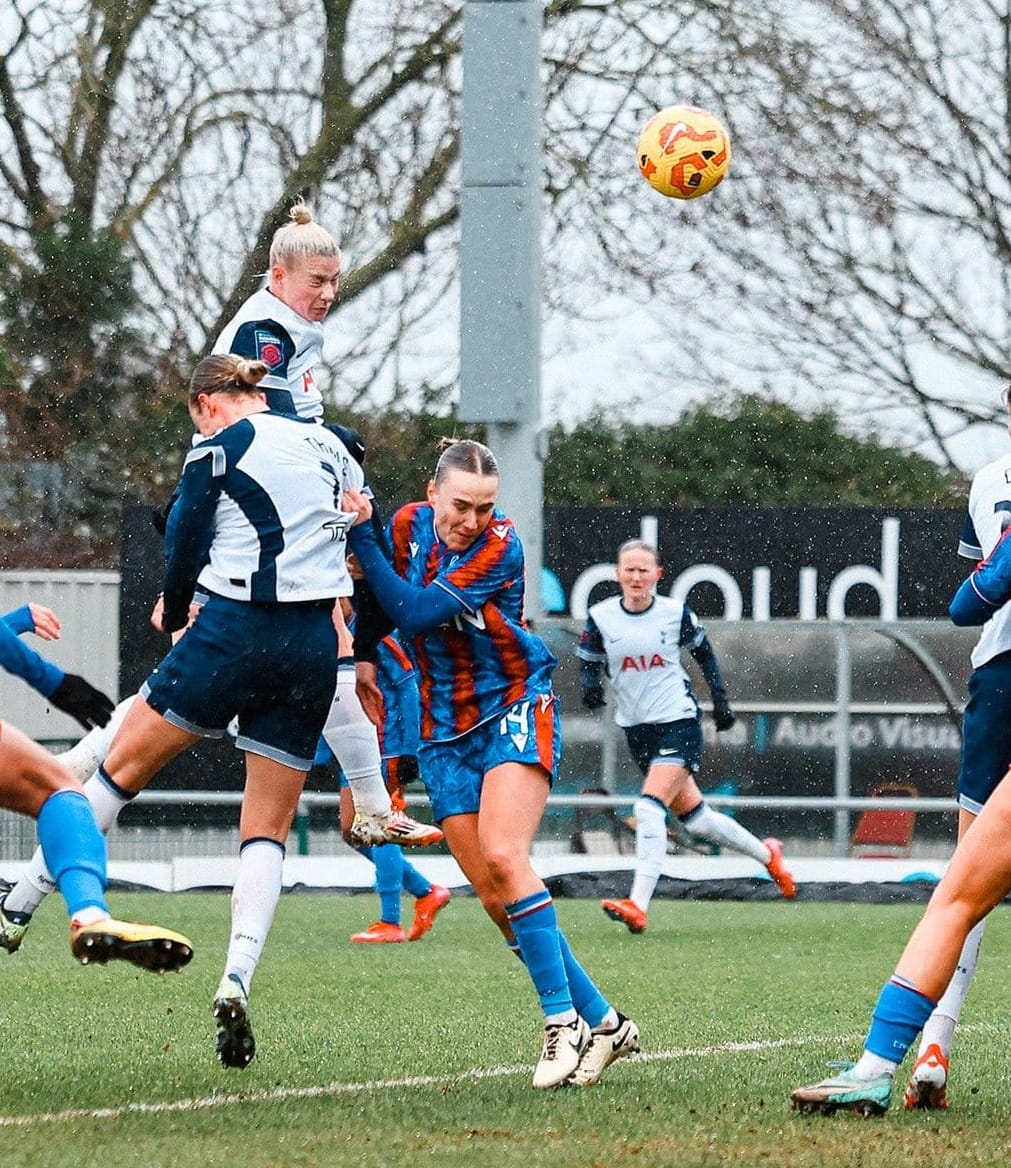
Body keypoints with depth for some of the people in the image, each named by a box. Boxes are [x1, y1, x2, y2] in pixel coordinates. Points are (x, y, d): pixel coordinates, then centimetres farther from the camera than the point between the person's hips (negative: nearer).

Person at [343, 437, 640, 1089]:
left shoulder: (500, 548, -19)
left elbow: (416, 613, -27)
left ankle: (563, 1022, -23)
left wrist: (363, 538, -30)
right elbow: (388, 610, 12)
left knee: (502, 859, -25)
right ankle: (601, 1021, 3)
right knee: (491, 892, -3)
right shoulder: (409, 525, -1)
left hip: (515, 710, -6)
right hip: (445, 729, 6)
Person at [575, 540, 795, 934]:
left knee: (650, 807, -21)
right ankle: (765, 853, 38)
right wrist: (590, 685, -18)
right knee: (694, 816, 12)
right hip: (637, 728, 4)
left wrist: (720, 699, 7)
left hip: (679, 722, -4)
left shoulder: (675, 613, -6)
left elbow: (703, 652, 10)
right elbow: (587, 662, 4)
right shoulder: (601, 617, -3)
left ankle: (638, 907, -26)